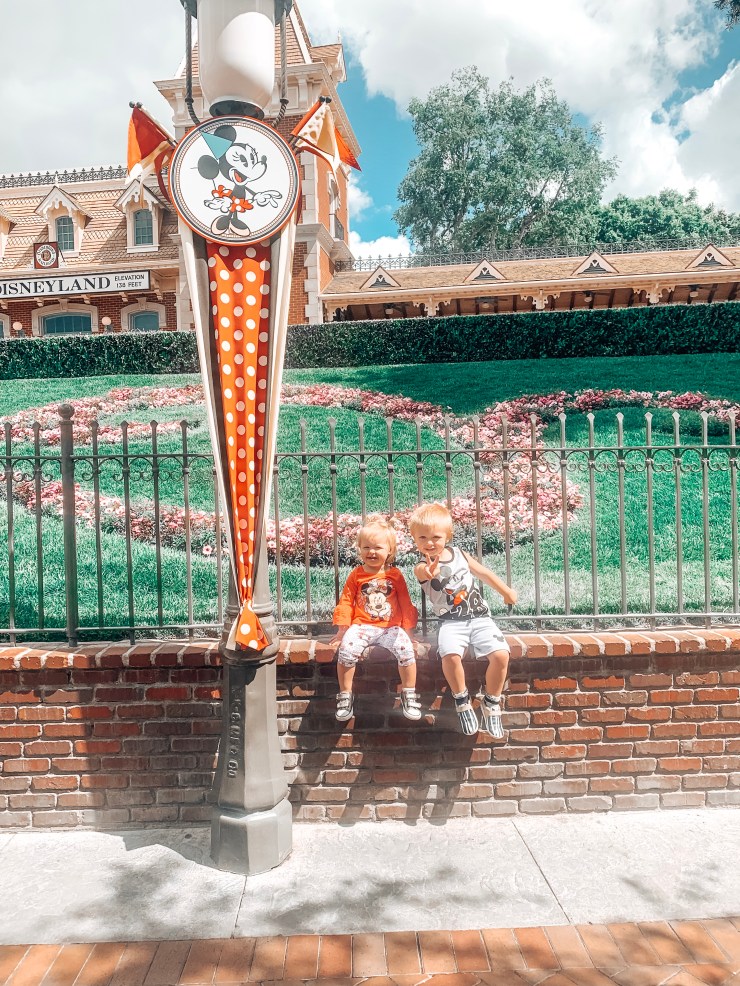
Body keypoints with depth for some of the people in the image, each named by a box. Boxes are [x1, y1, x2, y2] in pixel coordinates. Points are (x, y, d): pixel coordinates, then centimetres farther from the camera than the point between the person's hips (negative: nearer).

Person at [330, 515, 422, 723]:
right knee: (346, 649, -28)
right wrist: (342, 629, 4)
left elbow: (405, 602, 11)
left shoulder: (395, 575, 7)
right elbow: (346, 602, 9)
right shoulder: (356, 575, 7)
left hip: (391, 626, 0)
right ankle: (345, 695, -7)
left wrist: (407, 628, 7)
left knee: (406, 649, -27)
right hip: (362, 626, 0)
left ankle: (409, 694, -5)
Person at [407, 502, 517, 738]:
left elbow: (483, 572, 24)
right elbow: (423, 572, -32)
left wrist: (506, 591, 34)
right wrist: (427, 572, -57)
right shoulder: (423, 566, -5)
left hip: (479, 617, 3)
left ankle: (491, 702, 4)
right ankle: (462, 700, -5)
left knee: (501, 655, -21)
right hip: (451, 622, -3)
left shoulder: (459, 554, 8)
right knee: (450, 655, -33)